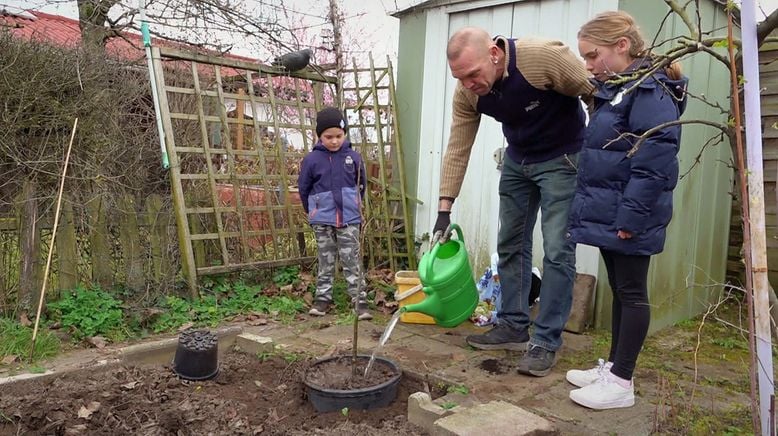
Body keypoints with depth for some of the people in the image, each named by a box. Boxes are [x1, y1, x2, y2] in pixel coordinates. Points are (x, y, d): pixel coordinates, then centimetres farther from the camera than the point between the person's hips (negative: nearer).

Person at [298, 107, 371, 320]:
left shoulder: (353, 157, -3)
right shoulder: (312, 159, -5)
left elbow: (361, 185, 11)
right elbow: (303, 189, 6)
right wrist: (313, 212, 12)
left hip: (349, 219, 0)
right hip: (323, 221, 0)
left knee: (352, 262, 2)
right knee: (326, 262, 11)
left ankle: (360, 300, 6)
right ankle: (323, 298, 22)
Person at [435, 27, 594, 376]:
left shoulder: (544, 57, -31)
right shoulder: (466, 92, -15)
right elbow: (458, 149, -10)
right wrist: (444, 208, -13)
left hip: (562, 159, -5)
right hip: (517, 160, 6)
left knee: (557, 250, -8)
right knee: (510, 244, 8)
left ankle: (546, 342, 1)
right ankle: (514, 327, 20)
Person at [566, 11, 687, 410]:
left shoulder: (650, 90, -15)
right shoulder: (612, 90, 13)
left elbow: (655, 160, -22)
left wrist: (630, 217, -23)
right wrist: (590, 206, 17)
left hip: (628, 217, -9)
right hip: (608, 213, 9)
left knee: (631, 293, 1)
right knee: (618, 291, 16)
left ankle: (621, 382, 10)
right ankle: (613, 367, 28)